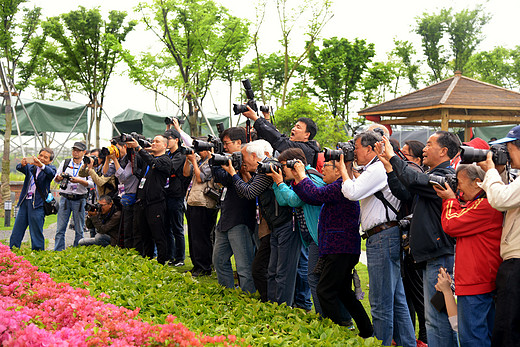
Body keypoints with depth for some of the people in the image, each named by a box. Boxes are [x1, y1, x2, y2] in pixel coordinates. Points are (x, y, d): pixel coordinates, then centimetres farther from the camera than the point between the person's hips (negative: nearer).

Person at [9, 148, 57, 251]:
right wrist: (23, 164, -26)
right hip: (25, 201, 4)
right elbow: (19, 168, -2)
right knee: (16, 231, 5)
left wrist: (41, 165, -36)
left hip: (37, 203, -4)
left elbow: (51, 173, -18)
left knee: (36, 232, -5)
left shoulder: (51, 168, 5)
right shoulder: (30, 167, 16)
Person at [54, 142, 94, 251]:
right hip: (65, 198, 1)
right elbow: (56, 179, 12)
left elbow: (92, 184, -2)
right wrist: (59, 178, -10)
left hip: (79, 200, -1)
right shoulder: (65, 163, 10)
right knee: (60, 229, -1)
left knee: (79, 230, 3)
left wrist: (79, 181, -16)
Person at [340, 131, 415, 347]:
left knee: (380, 302, -5)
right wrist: (351, 170, 16)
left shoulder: (378, 169, -12)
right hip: (384, 237, 11)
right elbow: (358, 192, 24)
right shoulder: (373, 169, 20)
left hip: (383, 238, -11)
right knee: (396, 298, 15)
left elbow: (352, 193, -21)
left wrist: (343, 168, -7)